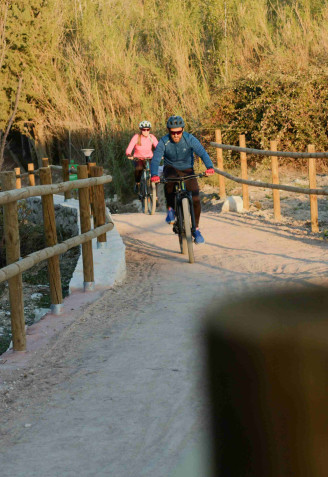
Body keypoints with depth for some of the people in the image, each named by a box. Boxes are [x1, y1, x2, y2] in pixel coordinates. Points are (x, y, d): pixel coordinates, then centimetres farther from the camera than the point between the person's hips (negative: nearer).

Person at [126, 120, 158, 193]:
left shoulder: (152, 137, -9)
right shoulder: (136, 137, -16)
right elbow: (128, 149, -23)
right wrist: (129, 155, -45)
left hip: (149, 158, 2)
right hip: (138, 159, -2)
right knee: (138, 168, -34)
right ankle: (137, 183, -2)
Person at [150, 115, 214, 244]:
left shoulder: (190, 139, -19)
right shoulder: (163, 142, -19)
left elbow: (202, 153, -31)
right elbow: (155, 160, -28)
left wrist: (209, 167, -51)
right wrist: (154, 175, -49)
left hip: (187, 170, 1)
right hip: (171, 169, -1)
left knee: (195, 199, -14)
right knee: (169, 181, -38)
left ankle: (196, 229, 6)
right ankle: (171, 209, -15)